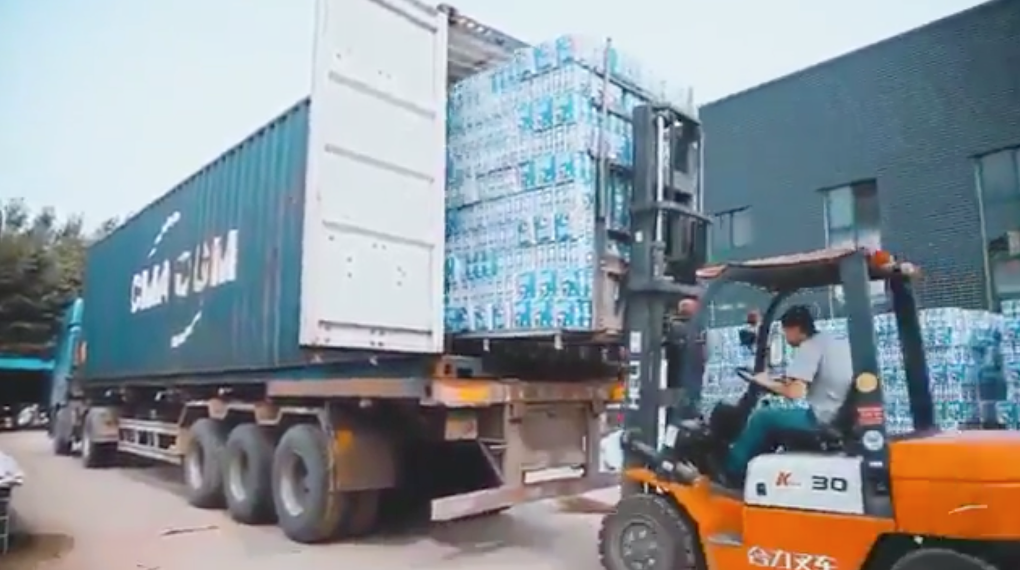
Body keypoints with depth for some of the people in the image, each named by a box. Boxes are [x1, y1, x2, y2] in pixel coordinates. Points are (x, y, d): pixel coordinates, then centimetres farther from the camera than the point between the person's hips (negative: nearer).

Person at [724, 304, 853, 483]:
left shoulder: (809, 347, -13)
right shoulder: (835, 341, 15)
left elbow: (795, 393, -22)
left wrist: (767, 382, -5)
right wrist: (789, 380, 18)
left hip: (823, 420, -9)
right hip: (842, 418, 9)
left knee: (762, 417, 3)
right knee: (775, 415, 22)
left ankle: (733, 469, 14)